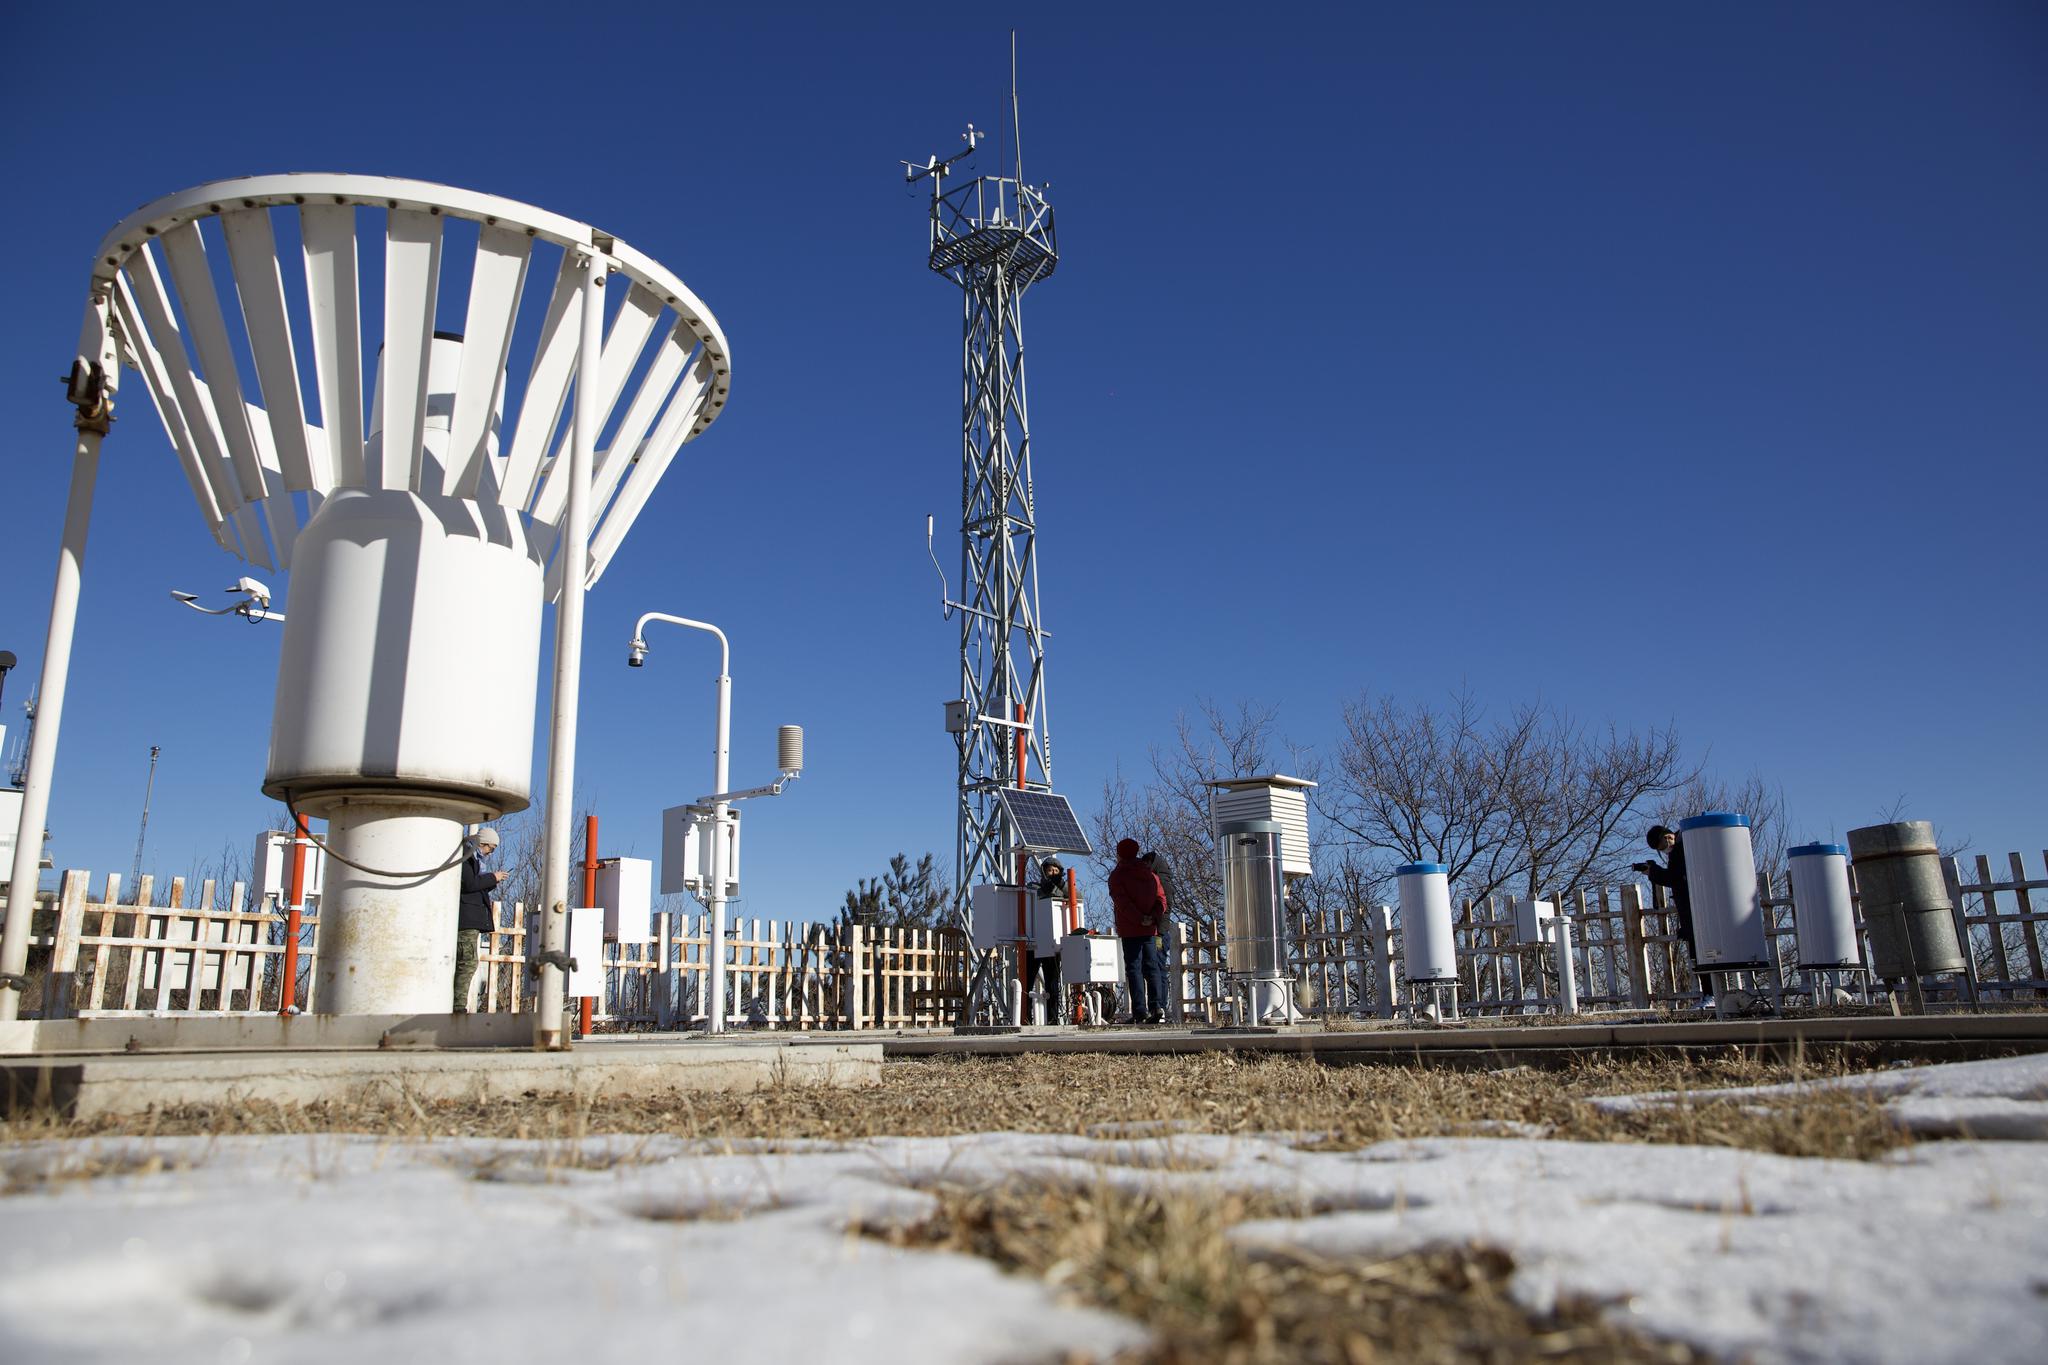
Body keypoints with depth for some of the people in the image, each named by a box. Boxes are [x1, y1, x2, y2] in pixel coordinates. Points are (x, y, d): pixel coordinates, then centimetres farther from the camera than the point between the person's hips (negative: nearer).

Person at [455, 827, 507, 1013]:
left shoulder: (474, 859, 24)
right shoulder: (464, 857, -7)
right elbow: (469, 884, -18)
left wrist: (493, 883, 14)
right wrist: (492, 877, -8)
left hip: (473, 920, 11)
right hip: (466, 919, -11)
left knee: (464, 963, 7)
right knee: (469, 962, -14)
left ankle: (458, 1005, 7)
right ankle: (459, 1006, -15)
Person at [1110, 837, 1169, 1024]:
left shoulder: (1117, 876, -2)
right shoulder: (1150, 873, 14)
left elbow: (1122, 902, -15)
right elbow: (1161, 898, 4)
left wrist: (1140, 919, -17)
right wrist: (1154, 916, -8)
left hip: (1130, 930, -4)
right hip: (1151, 930, 4)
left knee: (1134, 968, -2)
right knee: (1152, 967, 8)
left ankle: (1140, 1012, -8)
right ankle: (1157, 1007, -4)